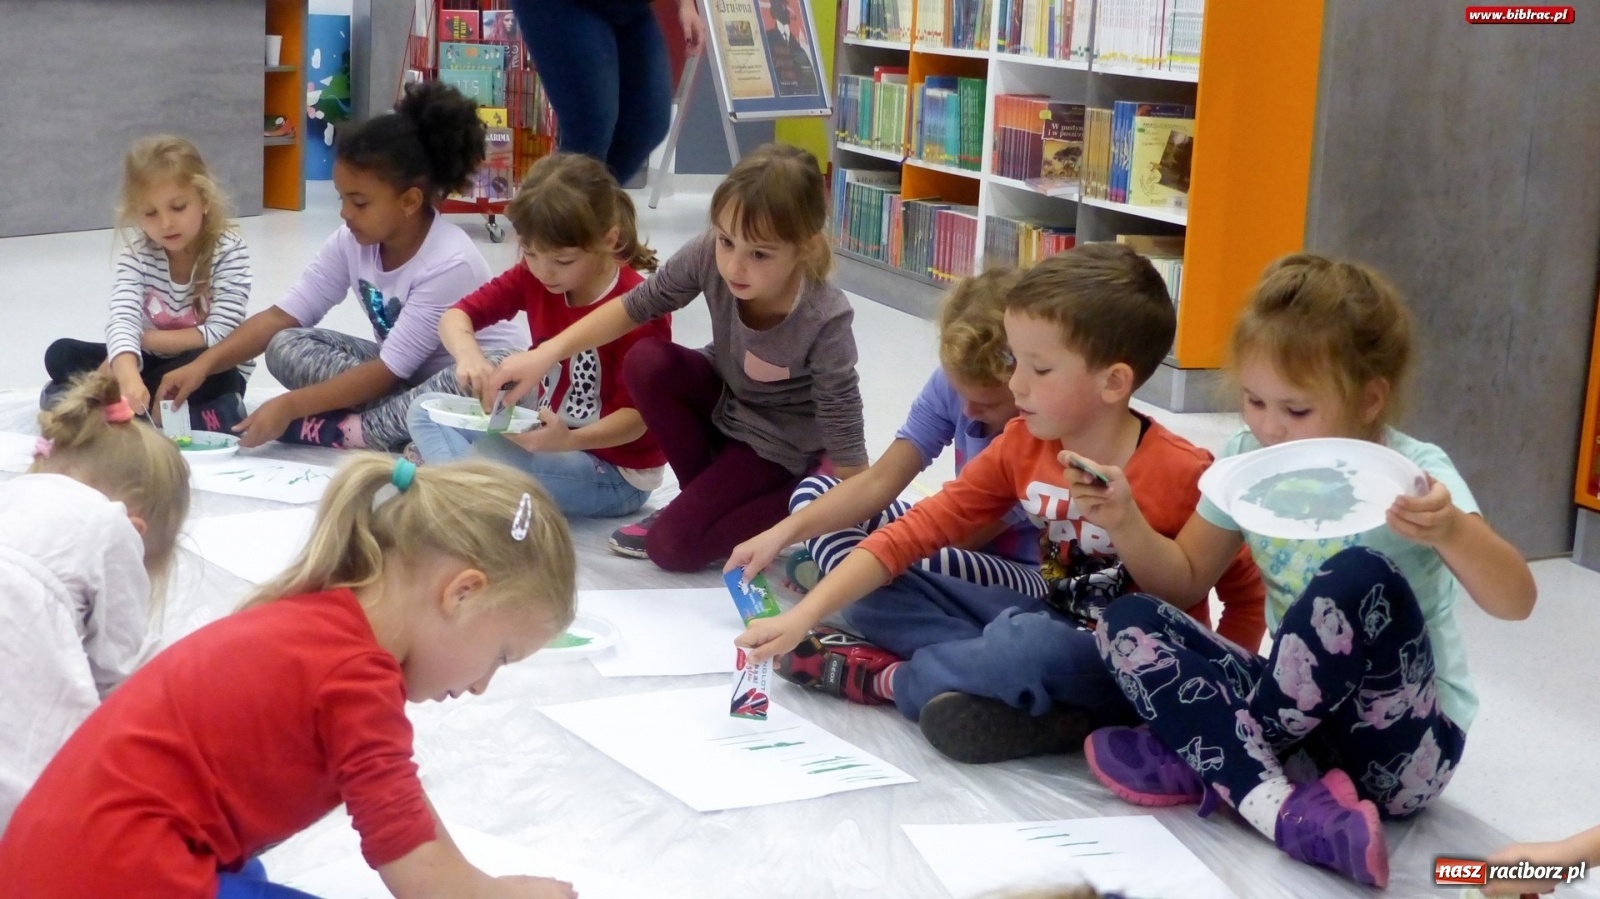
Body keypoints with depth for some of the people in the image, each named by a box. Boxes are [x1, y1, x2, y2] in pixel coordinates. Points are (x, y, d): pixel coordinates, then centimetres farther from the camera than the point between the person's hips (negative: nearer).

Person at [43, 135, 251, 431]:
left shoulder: (229, 251, -18)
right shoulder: (137, 255, -11)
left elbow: (219, 334, -25)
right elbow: (123, 320, -28)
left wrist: (143, 338, -20)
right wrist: (128, 377, -49)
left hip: (210, 373, -4)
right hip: (154, 365, 4)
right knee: (61, 354, -10)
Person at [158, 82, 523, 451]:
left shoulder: (449, 263, -29)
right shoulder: (352, 241, -10)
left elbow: (385, 372, -28)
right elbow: (283, 316, -9)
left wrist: (289, 406, -31)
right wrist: (204, 364, -23)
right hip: (401, 372, 6)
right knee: (285, 347, -12)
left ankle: (343, 431, -29)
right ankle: (415, 425, -24)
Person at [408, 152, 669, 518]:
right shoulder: (533, 278, -4)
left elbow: (638, 416, -22)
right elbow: (455, 316, -6)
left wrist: (569, 441, -40)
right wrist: (468, 354, -30)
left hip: (616, 472, -8)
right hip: (549, 437, 8)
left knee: (488, 451, -32)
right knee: (426, 411, 2)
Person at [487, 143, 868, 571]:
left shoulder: (825, 323, -37)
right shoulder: (709, 255, -27)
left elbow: (846, 453, -30)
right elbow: (633, 307, -12)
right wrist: (546, 354, -23)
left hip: (781, 443, -5)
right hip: (725, 397, 6)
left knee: (672, 546, -16)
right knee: (645, 362, -22)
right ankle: (711, 495, -1)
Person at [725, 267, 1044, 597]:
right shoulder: (952, 383, -11)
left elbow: (971, 534, -19)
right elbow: (880, 481, -10)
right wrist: (780, 534, -20)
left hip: (1023, 578, -8)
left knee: (911, 569, -41)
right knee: (814, 490, 3)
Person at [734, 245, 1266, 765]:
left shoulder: (1181, 476, -21)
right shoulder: (1021, 448, -4)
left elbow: (1249, 598, -11)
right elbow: (914, 532, -7)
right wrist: (802, 618, -14)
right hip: (1053, 623, 6)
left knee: (1028, 642, -37)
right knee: (875, 595, -2)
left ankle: (888, 678, -12)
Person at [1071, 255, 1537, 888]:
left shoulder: (1413, 475, -15)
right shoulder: (1249, 460, -1)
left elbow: (1515, 601, -27)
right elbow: (1184, 579, 9)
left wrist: (1451, 530, -47)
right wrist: (1127, 524, -10)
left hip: (1403, 741, -5)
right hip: (1302, 710, 5)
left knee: (1361, 577, -33)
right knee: (1128, 624, -13)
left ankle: (1204, 756, -17)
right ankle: (1278, 806, -31)